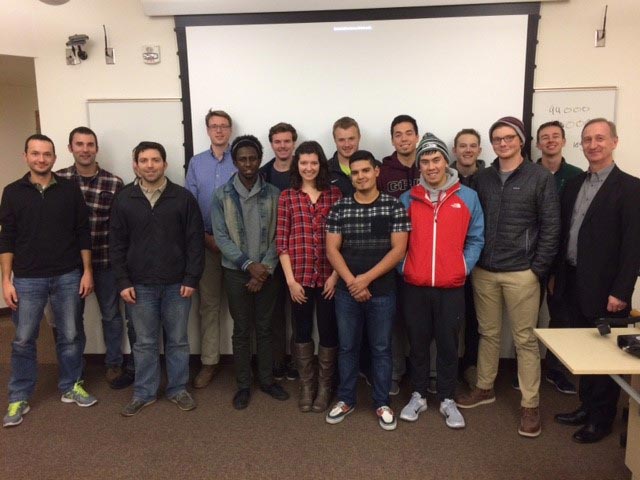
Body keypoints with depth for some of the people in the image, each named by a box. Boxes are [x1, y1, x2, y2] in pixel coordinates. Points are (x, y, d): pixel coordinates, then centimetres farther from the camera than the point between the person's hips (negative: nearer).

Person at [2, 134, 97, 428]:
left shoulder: (70, 190, 1)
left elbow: (83, 233, 2)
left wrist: (87, 271, -2)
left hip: (68, 276, 0)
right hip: (27, 279, 0)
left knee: (70, 336, 10)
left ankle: (71, 387, 27)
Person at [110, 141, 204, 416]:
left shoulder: (183, 198, -3)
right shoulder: (124, 199, 2)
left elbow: (195, 241, -3)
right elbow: (117, 244, 3)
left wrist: (192, 279, -8)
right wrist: (123, 282, -3)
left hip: (177, 284, -1)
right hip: (140, 285, 1)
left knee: (178, 340, 11)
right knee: (144, 342, 12)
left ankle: (178, 389, 27)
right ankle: (144, 393, 27)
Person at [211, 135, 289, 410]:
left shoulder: (273, 194, -1)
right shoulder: (222, 196, -4)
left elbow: (278, 237, -3)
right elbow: (221, 237, -8)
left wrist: (265, 269, -11)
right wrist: (248, 265, -16)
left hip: (267, 272, 1)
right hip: (236, 272, -1)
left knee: (264, 328, 12)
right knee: (241, 330, 8)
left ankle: (267, 380, 27)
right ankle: (243, 385, 22)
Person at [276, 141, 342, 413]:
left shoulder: (335, 194, 2)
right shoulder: (286, 197, 3)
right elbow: (281, 241, 0)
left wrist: (335, 274, -6)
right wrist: (290, 279, -6)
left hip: (329, 276, 0)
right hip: (299, 277, 1)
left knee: (328, 331, 8)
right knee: (302, 331, 12)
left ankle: (325, 386, 27)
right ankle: (306, 385, 29)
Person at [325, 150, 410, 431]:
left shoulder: (394, 207, -3)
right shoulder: (339, 209, 2)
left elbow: (398, 250, -8)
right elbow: (332, 250, -1)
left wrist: (367, 278, -15)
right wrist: (352, 282, -13)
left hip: (382, 291, -1)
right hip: (347, 291, 2)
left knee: (381, 348, 10)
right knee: (347, 347, 12)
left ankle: (382, 403, 25)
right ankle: (345, 399, 28)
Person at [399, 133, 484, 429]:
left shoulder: (468, 197, 2)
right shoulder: (407, 199, 2)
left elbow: (476, 239, 6)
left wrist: (464, 268, -3)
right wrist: (403, 268, -2)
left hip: (452, 287, 0)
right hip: (415, 287, 1)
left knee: (448, 345, 10)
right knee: (418, 344, 12)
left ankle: (447, 400, 26)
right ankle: (418, 396, 28)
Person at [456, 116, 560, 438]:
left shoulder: (540, 178, -3)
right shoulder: (481, 179, 8)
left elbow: (551, 228, -5)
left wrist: (538, 270, -9)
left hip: (521, 274, -3)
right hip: (484, 272, 4)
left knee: (525, 339, 4)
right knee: (488, 334, 15)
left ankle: (530, 405, 16)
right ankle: (484, 388, 31)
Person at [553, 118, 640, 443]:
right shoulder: (573, 185, 9)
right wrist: (556, 274, 11)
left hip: (605, 288, -5)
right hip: (573, 283, 6)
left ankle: (601, 418, 23)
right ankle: (587, 406, 31)